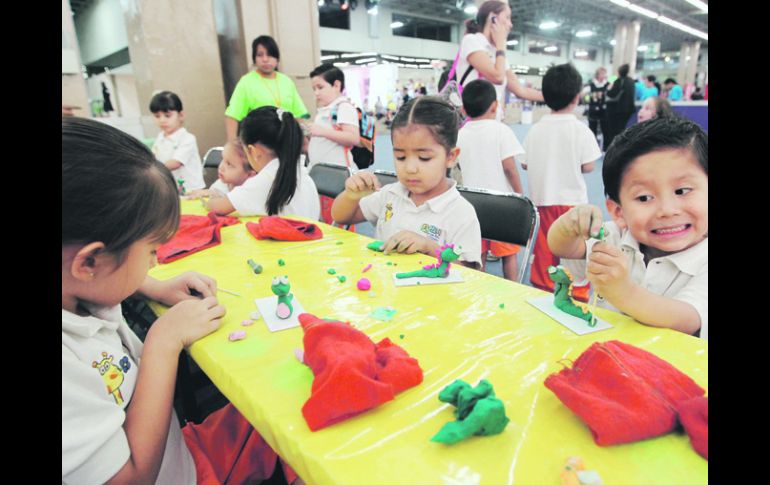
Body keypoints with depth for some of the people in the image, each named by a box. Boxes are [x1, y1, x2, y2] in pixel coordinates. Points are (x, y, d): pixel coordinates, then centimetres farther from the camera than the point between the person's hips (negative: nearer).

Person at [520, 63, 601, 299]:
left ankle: (542, 290, 23)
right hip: (572, 200, -3)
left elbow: (525, 164, 2)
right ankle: (578, 294, 17)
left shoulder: (535, 129, -2)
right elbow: (588, 167, -11)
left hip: (542, 199, 3)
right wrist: (572, 162, 9)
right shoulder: (581, 130, -10)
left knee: (543, 251, 12)